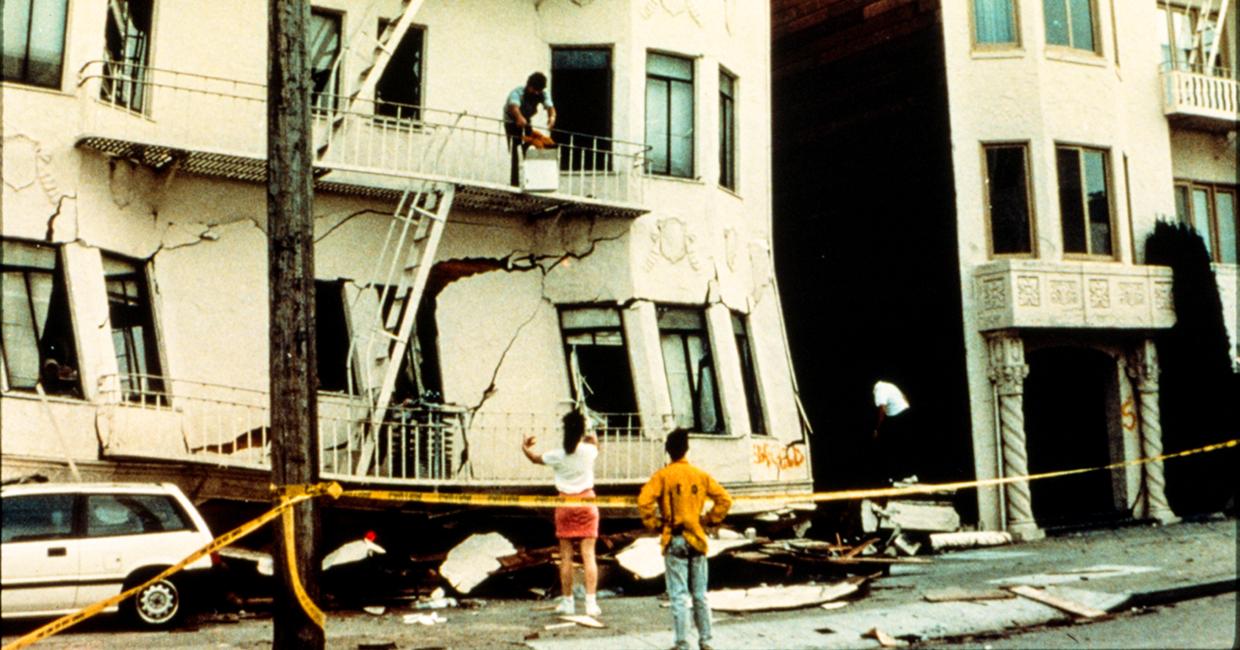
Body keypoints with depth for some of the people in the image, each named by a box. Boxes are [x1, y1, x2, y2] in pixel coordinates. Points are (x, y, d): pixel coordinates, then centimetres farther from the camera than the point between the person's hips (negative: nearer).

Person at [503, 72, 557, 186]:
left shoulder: (543, 94, -18)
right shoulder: (517, 92, -33)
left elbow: (550, 106, -35)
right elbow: (514, 106, -52)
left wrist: (552, 116, -59)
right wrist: (519, 117, -75)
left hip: (526, 121, 5)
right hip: (512, 121, -5)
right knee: (514, 150, -14)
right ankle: (514, 181, -15)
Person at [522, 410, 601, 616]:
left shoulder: (558, 455, -11)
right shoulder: (589, 450, -9)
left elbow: (535, 458, 9)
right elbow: (594, 439, 18)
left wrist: (525, 448, 24)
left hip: (565, 504, -1)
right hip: (586, 502, 1)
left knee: (566, 556, 8)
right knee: (588, 555, 0)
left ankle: (567, 602, 14)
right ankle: (591, 602, -4)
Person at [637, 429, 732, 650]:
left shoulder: (662, 476, -7)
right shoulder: (700, 475, 4)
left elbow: (644, 501, -18)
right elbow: (724, 499, 2)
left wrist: (653, 523, -4)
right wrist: (709, 521, 9)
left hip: (674, 540, -3)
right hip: (697, 539, 3)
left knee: (678, 595, 0)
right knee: (700, 594, 13)